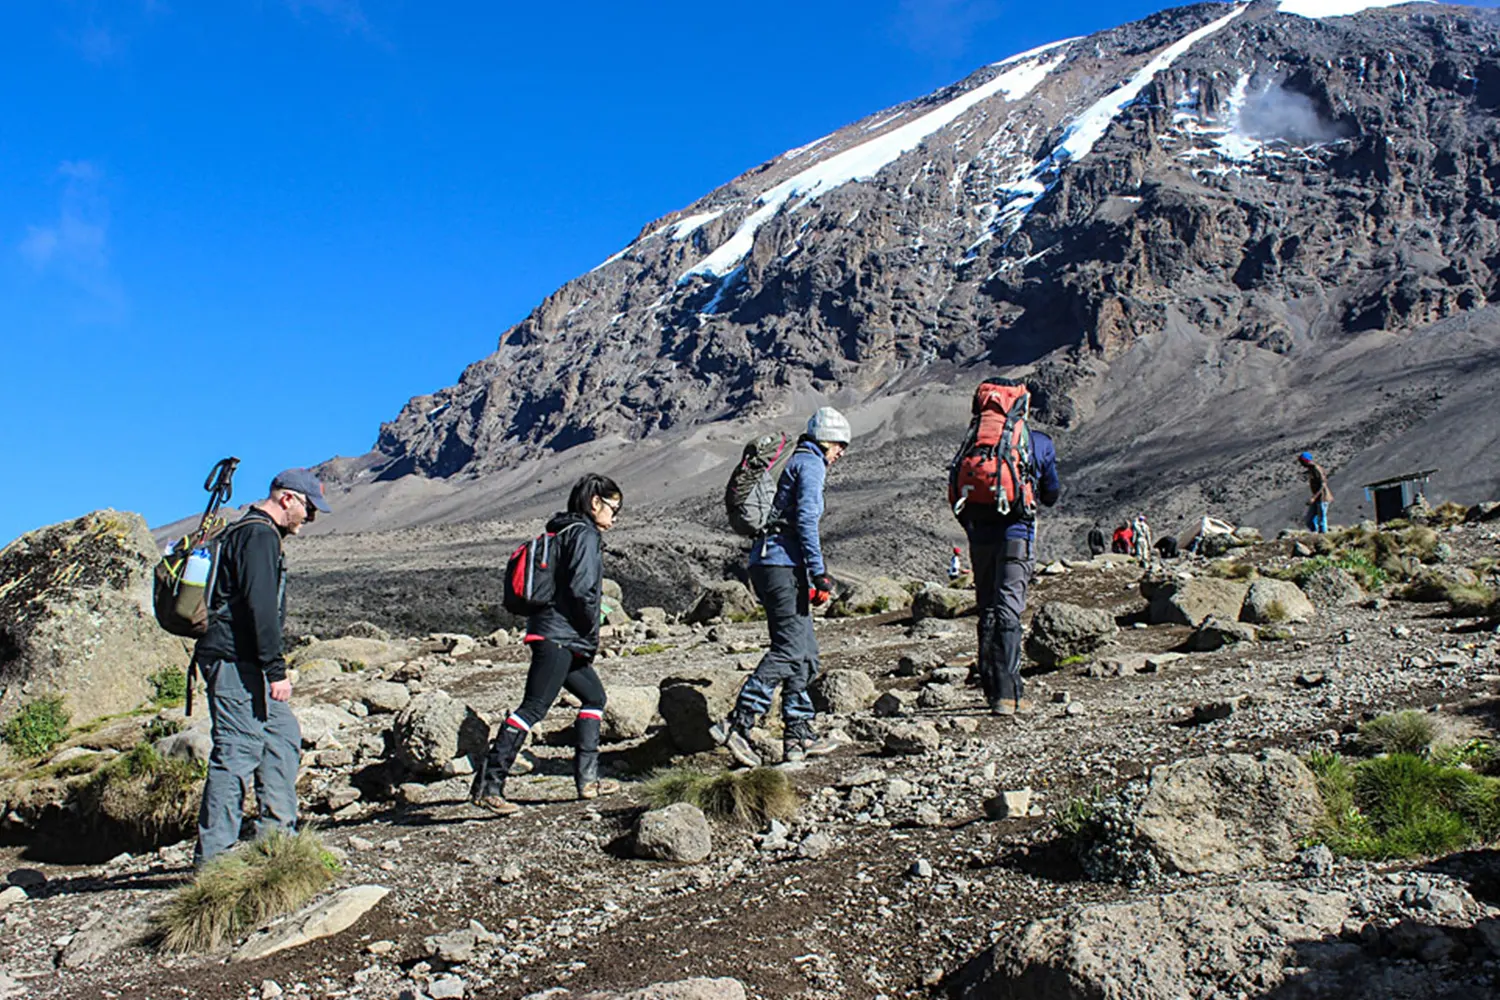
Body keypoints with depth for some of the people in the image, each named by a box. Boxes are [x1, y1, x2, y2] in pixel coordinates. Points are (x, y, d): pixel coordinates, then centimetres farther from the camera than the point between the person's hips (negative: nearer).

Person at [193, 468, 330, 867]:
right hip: (237, 664, -11)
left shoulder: (251, 532, 21)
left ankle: (277, 833, 18)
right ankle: (213, 857, -3)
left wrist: (272, 668, 22)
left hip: (243, 665, 11)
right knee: (238, 752, -8)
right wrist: (276, 670, -21)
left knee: (283, 736, 15)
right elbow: (260, 607, -21)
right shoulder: (260, 535, -12)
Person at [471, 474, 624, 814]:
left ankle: (587, 779, 19)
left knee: (594, 696, 18)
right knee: (533, 708, -14)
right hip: (558, 635, -11)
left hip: (561, 638, 11)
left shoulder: (563, 532, 21)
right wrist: (593, 636, -6)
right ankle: (488, 783, -18)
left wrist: (588, 639, 17)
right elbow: (582, 589, -18)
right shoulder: (585, 534, -7)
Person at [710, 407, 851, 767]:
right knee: (789, 649, -16)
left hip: (767, 562, 10)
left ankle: (798, 734, 11)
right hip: (783, 565, -10)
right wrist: (820, 573, -17)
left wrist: (809, 578, 28)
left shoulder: (797, 463, 27)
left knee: (805, 652, 10)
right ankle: (737, 723, -22)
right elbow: (806, 520, -15)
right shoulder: (811, 464, -2)